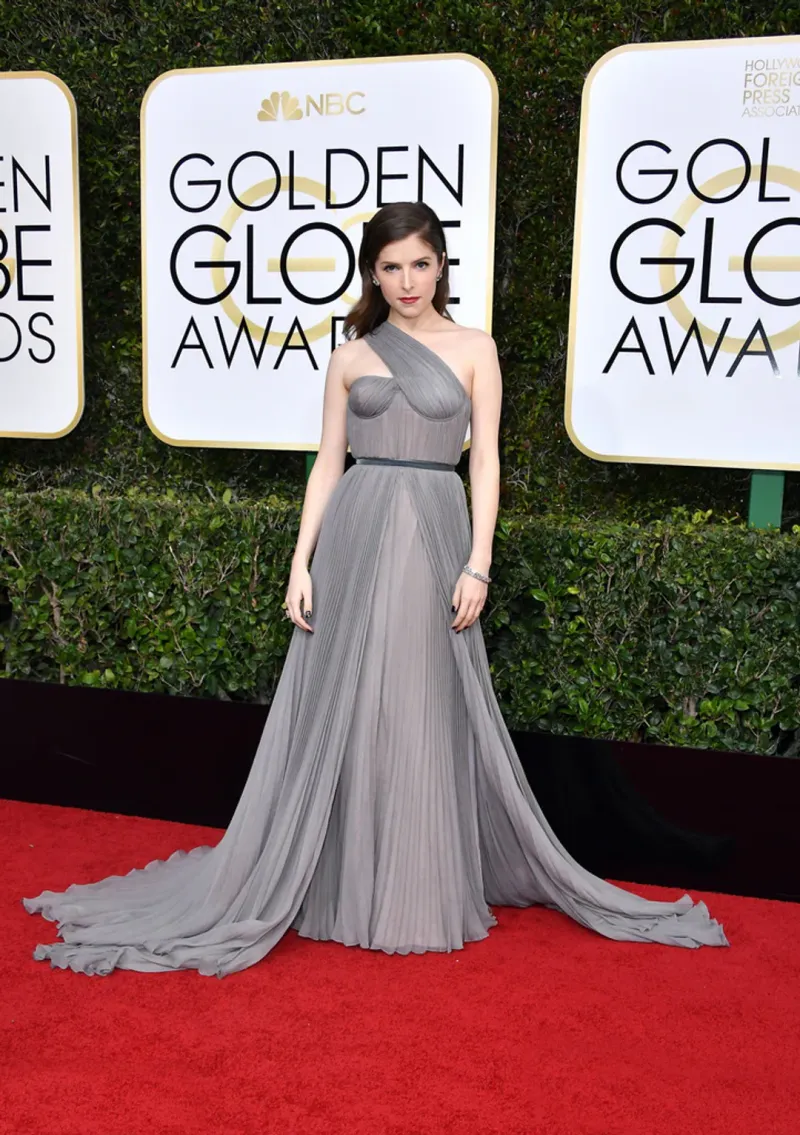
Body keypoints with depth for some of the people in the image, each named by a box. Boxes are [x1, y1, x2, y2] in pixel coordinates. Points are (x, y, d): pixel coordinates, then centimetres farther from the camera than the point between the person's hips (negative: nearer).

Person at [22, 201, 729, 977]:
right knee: (344, 707, 4)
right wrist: (301, 563, 0)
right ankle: (344, 883, 19)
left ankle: (425, 887, 20)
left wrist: (478, 564, -6)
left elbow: (485, 461, 3)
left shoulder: (474, 349, 7)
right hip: (355, 535, 1)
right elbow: (327, 464, 9)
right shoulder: (350, 356, 11)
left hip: (435, 535, -1)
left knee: (429, 714, 4)